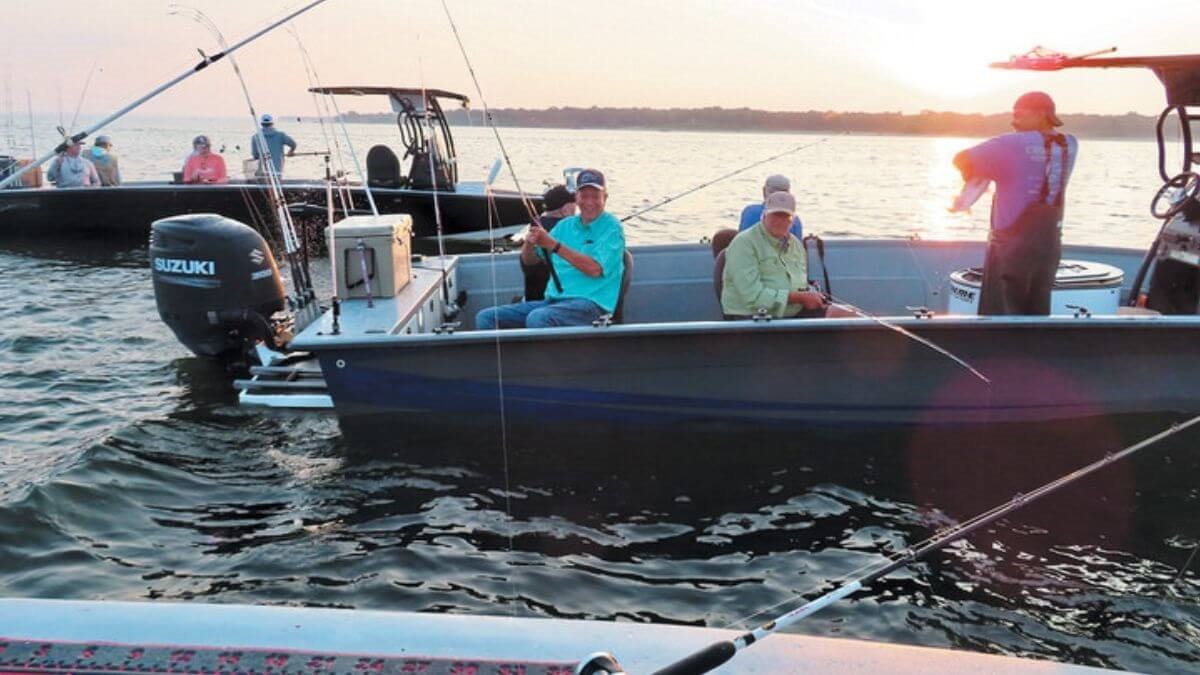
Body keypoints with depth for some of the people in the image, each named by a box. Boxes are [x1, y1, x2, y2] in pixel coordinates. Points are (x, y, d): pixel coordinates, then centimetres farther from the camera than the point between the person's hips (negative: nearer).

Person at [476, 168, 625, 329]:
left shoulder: (611, 227, -1)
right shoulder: (565, 225, 19)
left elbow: (595, 269, -16)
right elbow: (528, 260, 17)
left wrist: (555, 245, -18)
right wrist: (529, 243, -7)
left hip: (590, 302, -7)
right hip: (553, 300, 7)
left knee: (537, 319, -38)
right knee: (485, 317, -7)